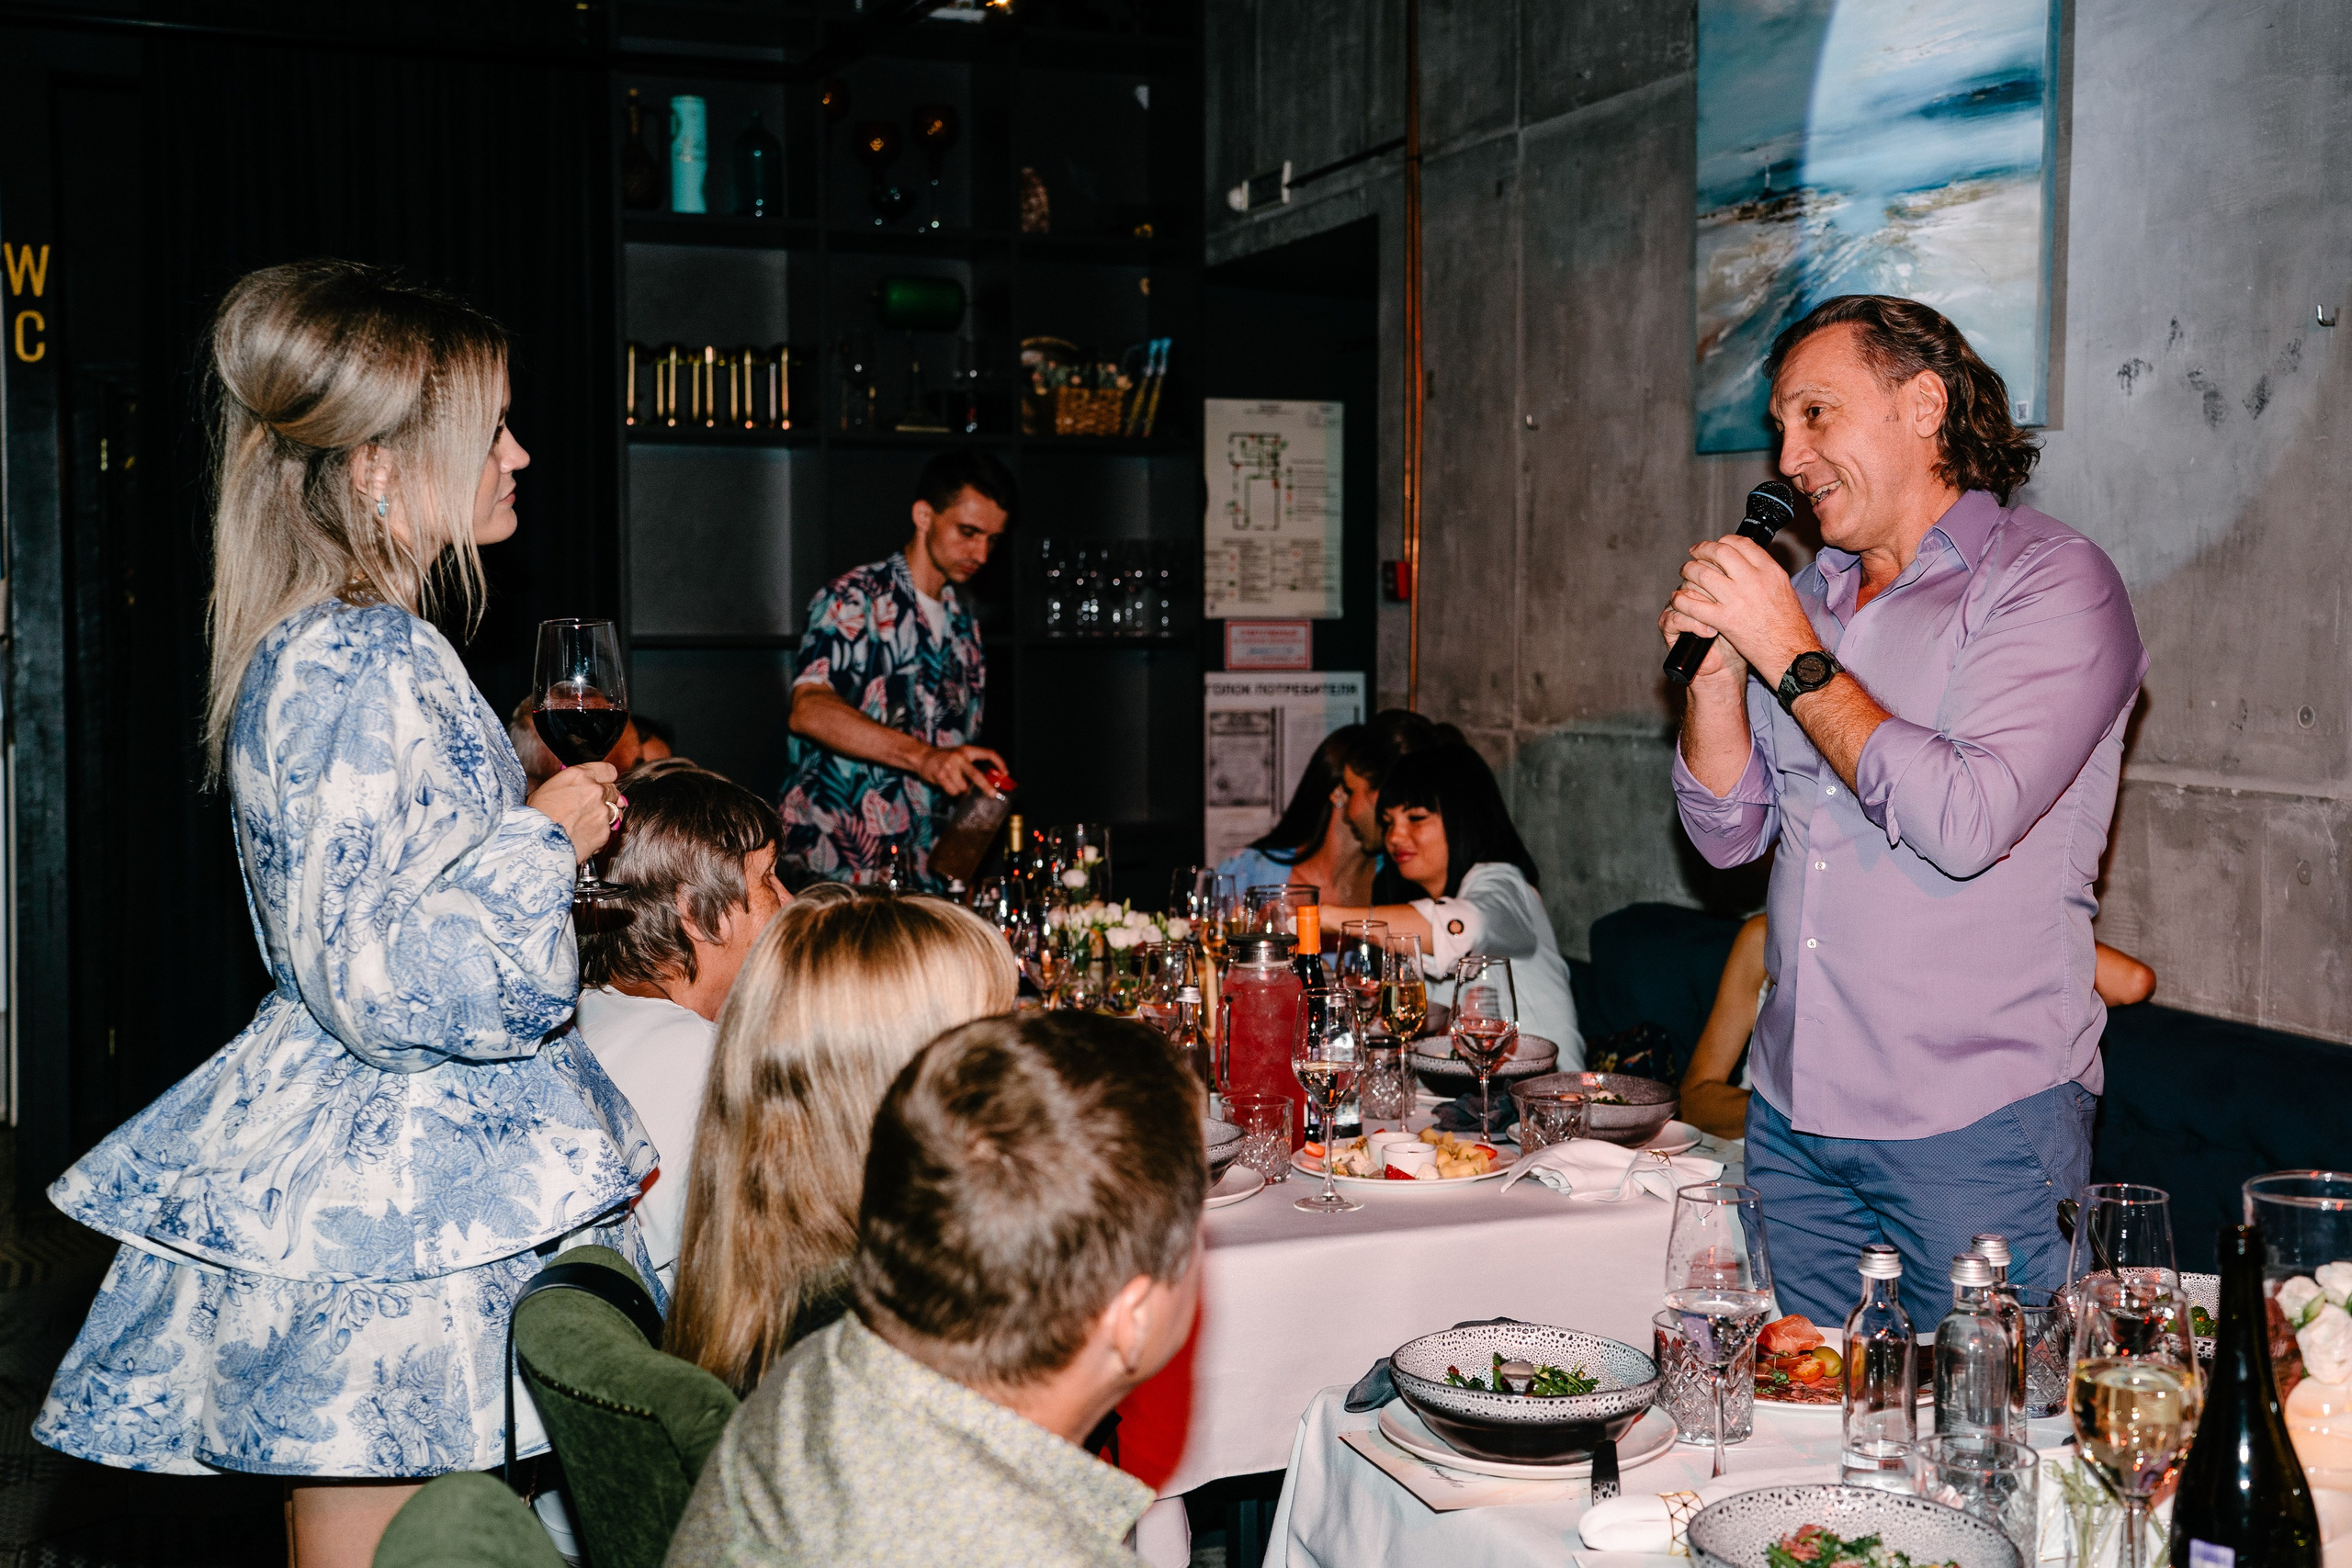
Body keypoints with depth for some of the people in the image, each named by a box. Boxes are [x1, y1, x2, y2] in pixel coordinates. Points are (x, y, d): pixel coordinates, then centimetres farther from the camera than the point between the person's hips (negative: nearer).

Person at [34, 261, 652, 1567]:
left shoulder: (308, 645, 11)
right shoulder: (372, 669, -21)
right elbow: (392, 983, -25)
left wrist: (542, 812, 21)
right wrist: (544, 840, -14)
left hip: (325, 1159, 10)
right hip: (398, 1207, -10)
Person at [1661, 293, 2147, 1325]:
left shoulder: (2053, 581, -8)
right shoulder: (1812, 594, 12)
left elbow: (1966, 823, -23)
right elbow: (1730, 832, 10)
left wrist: (1793, 659, -15)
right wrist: (1716, 662, -5)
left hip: (1976, 1123, -6)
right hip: (1794, 1112, 6)